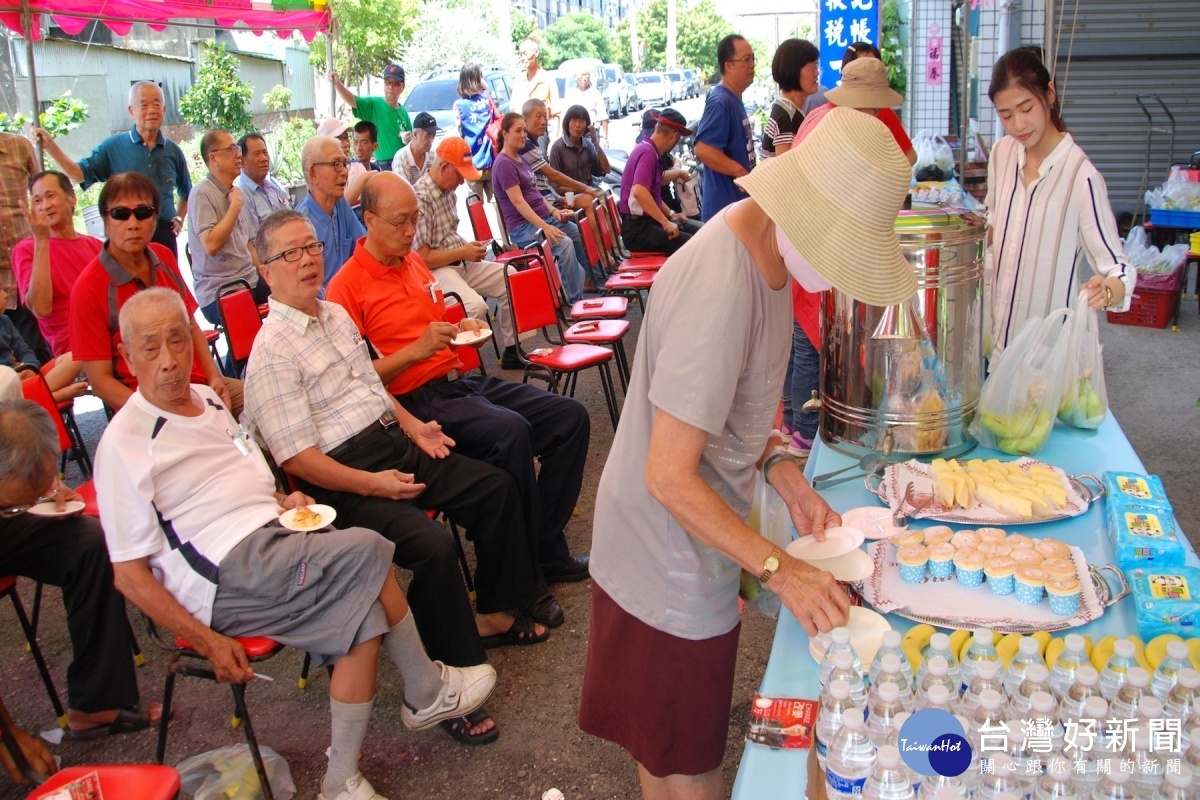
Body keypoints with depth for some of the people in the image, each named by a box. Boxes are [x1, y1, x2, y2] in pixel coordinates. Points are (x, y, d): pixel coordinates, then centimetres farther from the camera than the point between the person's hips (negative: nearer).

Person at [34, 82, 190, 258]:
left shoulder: (173, 151, 9)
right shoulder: (113, 147, 2)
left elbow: (186, 192, 24)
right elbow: (80, 174, -7)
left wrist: (179, 218, 11)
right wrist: (51, 147, -17)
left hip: (164, 234, 2)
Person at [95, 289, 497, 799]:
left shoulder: (208, 400, 18)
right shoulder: (123, 444, -6)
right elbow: (129, 573, -9)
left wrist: (281, 500, 10)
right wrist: (207, 641, -16)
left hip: (274, 538, 8)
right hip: (226, 574, -7)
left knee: (364, 612, -20)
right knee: (368, 553, -22)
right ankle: (428, 692, -1)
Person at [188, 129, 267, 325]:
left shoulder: (236, 193, 16)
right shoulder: (202, 194, -8)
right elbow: (211, 245, -19)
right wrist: (235, 206, -10)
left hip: (250, 283, 8)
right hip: (219, 294, -8)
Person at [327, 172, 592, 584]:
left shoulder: (415, 262, 16)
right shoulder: (346, 286, -8)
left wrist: (464, 328, 9)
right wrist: (416, 350, -20)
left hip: (460, 379, 9)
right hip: (415, 400, -8)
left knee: (570, 416, -6)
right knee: (510, 431, -33)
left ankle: (546, 550, -1)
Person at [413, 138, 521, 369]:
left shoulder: (448, 192, 8)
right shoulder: (420, 199, -20)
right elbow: (422, 258, -21)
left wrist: (468, 245, 4)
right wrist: (463, 252, -14)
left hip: (461, 263, 10)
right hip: (436, 270, -10)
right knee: (476, 306, -33)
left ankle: (512, 350, 13)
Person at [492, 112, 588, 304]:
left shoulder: (520, 159, 17)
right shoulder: (503, 164, -11)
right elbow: (518, 202, -19)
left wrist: (553, 211, 3)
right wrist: (544, 227, -26)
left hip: (544, 218, 9)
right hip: (523, 227, -9)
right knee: (564, 243, -31)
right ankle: (576, 301, -28)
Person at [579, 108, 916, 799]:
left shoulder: (763, 248, -2)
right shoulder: (719, 289, -32)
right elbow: (670, 478, -28)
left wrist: (781, 469, -2)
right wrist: (779, 569, -24)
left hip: (696, 536, 8)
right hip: (671, 556, -8)